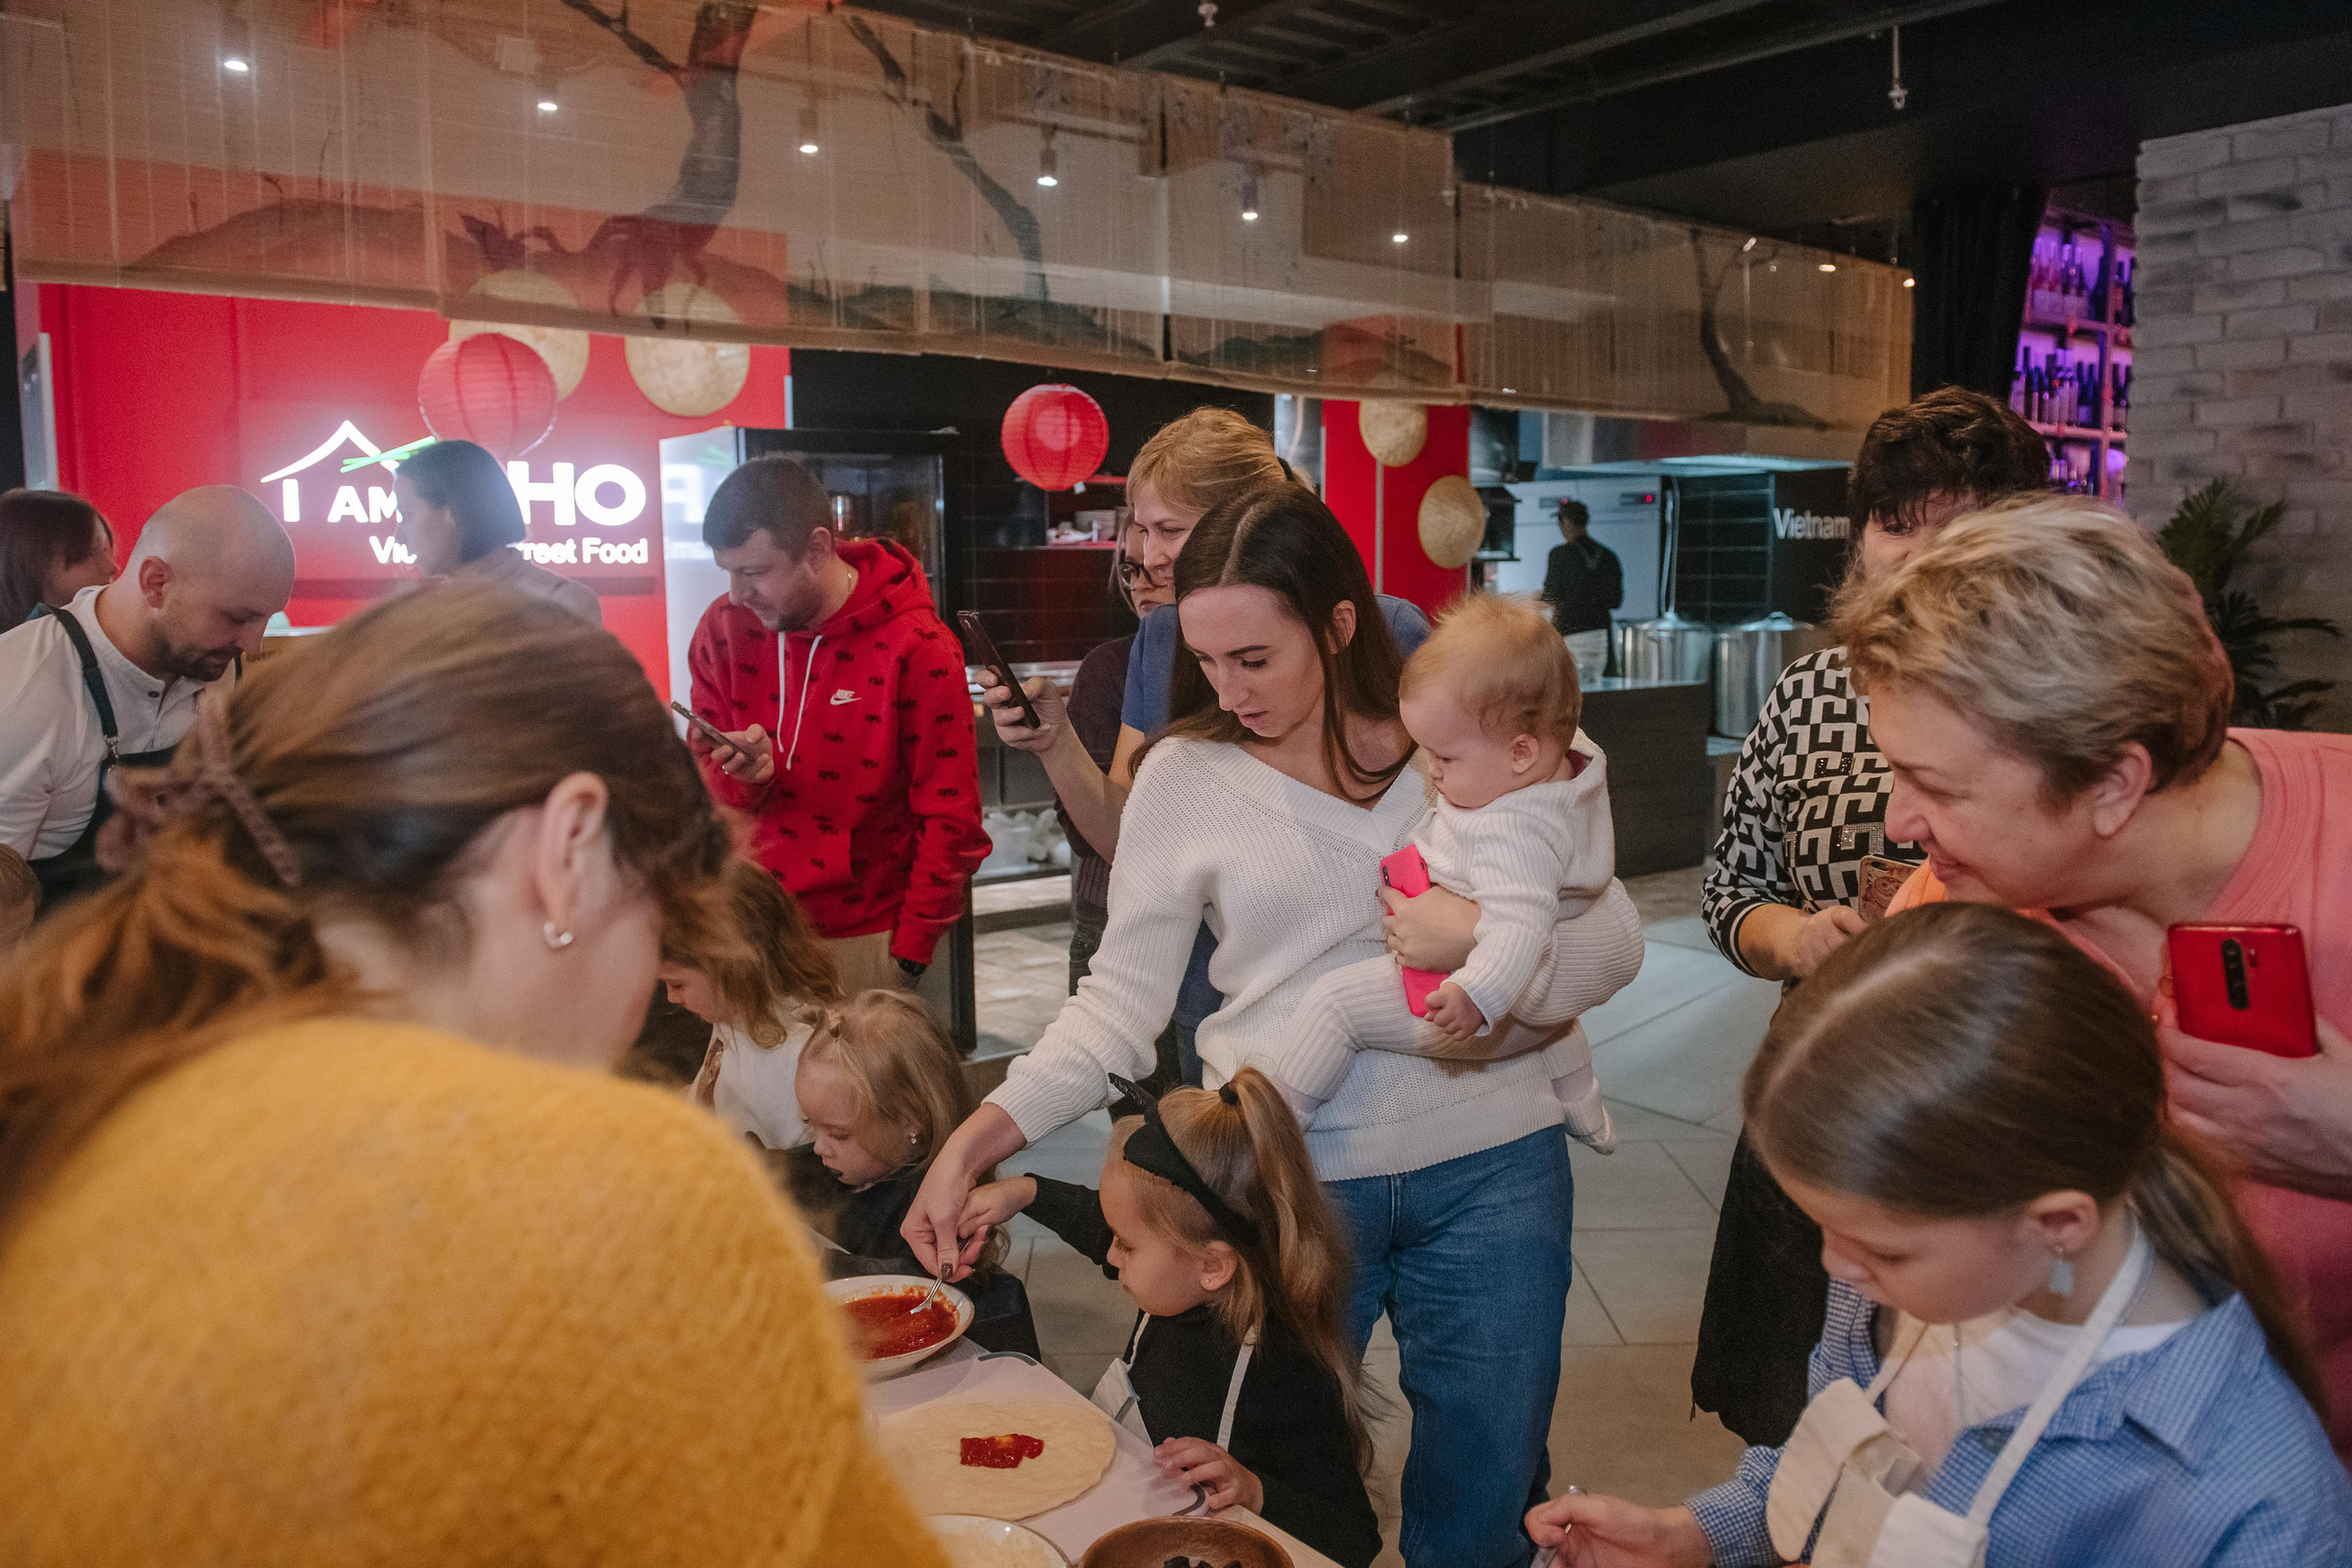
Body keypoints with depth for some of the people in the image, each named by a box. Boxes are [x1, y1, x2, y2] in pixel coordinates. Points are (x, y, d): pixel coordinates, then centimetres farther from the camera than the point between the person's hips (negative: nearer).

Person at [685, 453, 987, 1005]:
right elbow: (703, 785, 8)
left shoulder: (918, 647, -13)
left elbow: (951, 821, -10)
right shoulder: (724, 629, 1)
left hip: (873, 941, -4)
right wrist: (743, 775, -16)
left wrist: (908, 956, -11)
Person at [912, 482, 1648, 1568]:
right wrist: (977, 1140, -10)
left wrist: (1487, 945, -19)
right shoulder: (1186, 775, -2)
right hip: (1283, 1181, 0)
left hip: (1487, 1166, 1)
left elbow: (1613, 939, 1)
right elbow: (1121, 999, 0)